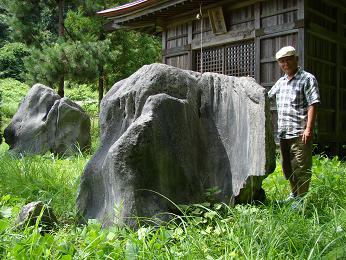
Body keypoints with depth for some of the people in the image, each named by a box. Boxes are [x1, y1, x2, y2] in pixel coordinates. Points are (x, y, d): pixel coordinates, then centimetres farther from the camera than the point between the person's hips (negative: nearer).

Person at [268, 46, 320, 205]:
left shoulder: (307, 78, -4)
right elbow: (267, 96, 33)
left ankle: (301, 198, 7)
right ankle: (294, 193, 33)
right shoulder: (281, 82, 16)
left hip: (300, 133, -7)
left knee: (301, 168, -3)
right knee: (287, 166, 17)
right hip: (283, 132, 7)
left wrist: (309, 129, -19)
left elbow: (313, 104, -12)